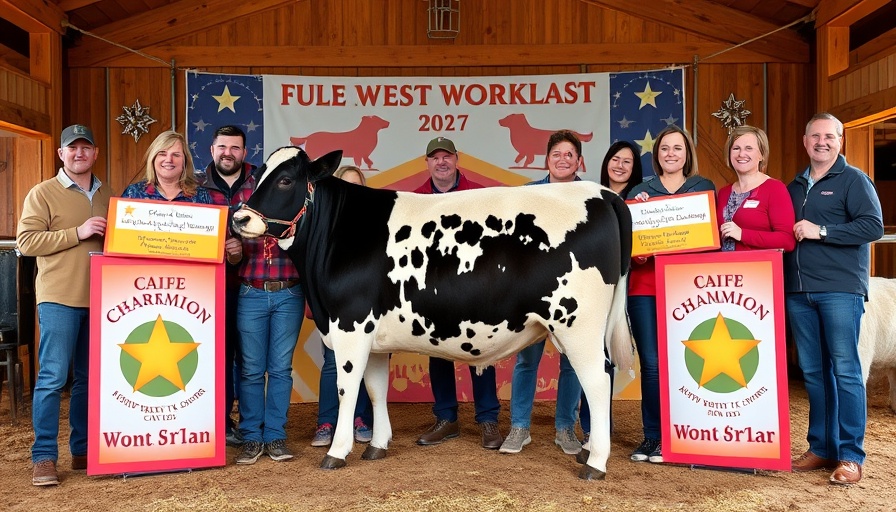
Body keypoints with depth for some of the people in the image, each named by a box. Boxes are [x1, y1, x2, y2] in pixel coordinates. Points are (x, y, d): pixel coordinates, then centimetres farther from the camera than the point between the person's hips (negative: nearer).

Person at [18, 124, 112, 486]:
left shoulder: (108, 195, 15)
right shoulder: (43, 193, 1)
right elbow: (26, 241, -9)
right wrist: (78, 233, -16)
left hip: (101, 298, 5)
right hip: (59, 298, -4)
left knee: (89, 378, 9)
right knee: (52, 377, -5)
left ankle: (82, 450, 18)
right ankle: (44, 457, 5)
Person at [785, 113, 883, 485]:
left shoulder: (853, 179, 2)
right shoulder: (794, 187, 19)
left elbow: (873, 226, -10)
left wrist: (821, 231, -15)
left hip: (840, 289, -5)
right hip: (798, 291, 5)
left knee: (845, 370, -4)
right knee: (813, 371, 8)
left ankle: (851, 455, 3)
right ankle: (821, 448, 17)